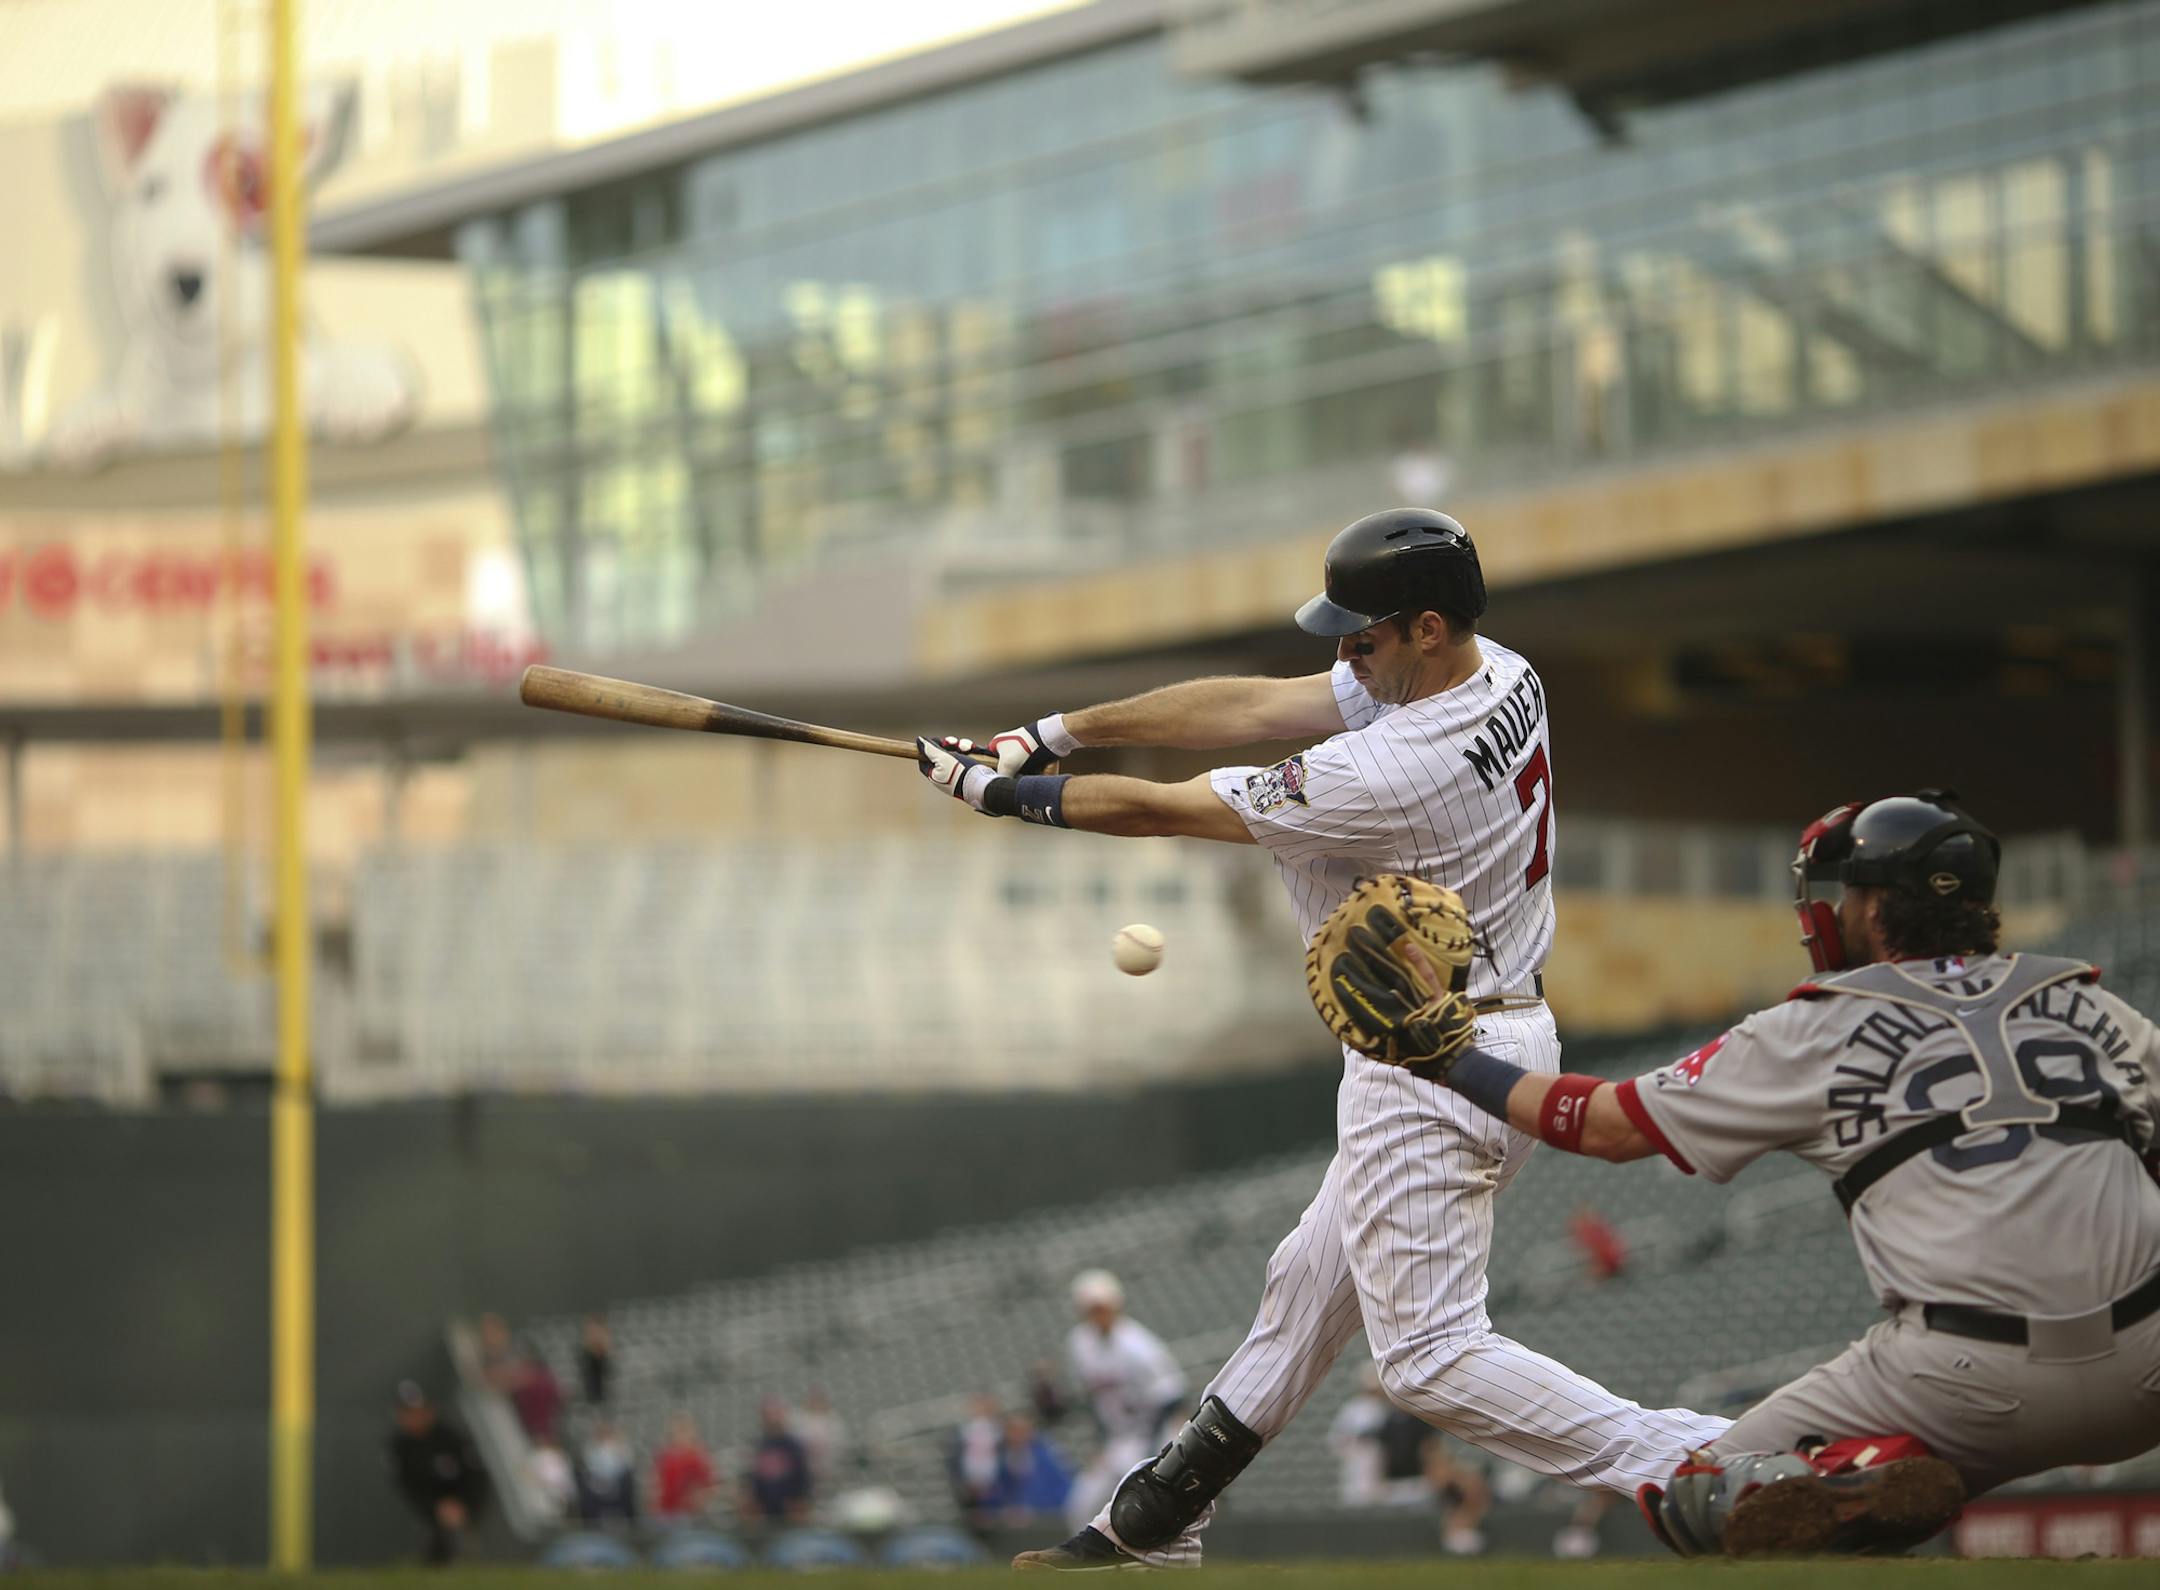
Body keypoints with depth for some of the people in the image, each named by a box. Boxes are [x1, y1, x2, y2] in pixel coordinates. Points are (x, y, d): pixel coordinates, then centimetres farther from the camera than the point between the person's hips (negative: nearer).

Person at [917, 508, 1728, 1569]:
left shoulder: (1393, 773, -28)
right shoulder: (1501, 678, -1)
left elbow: (1161, 809, -17)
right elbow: (1251, 707, 5)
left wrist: (995, 789, -3)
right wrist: (1056, 732, 6)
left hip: (1432, 1072, -11)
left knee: (1431, 1359, -8)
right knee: (1310, 1282, 21)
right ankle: (1156, 1519, 35)